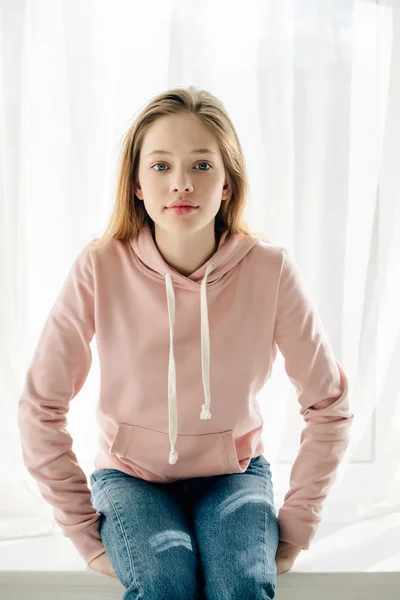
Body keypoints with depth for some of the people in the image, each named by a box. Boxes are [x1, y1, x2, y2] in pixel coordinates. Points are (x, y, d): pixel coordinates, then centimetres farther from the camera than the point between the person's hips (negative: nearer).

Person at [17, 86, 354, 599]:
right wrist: (84, 530, -9)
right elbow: (40, 407, -11)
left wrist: (296, 525, -7)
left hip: (233, 470, 1)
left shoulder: (269, 268, -18)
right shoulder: (100, 268, -19)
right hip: (131, 473, 0)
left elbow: (329, 403, -7)